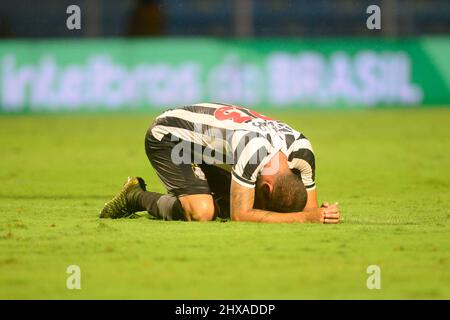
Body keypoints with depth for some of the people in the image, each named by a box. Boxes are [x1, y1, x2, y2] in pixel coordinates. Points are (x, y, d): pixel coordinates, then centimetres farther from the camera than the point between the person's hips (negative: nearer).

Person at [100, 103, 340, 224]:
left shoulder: (302, 150, -18)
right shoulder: (254, 148, -40)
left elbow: (309, 208, -7)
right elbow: (240, 216, -36)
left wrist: (320, 214, -32)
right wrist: (306, 217, -39)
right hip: (168, 136, -8)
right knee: (201, 212, -26)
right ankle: (135, 197, -2)